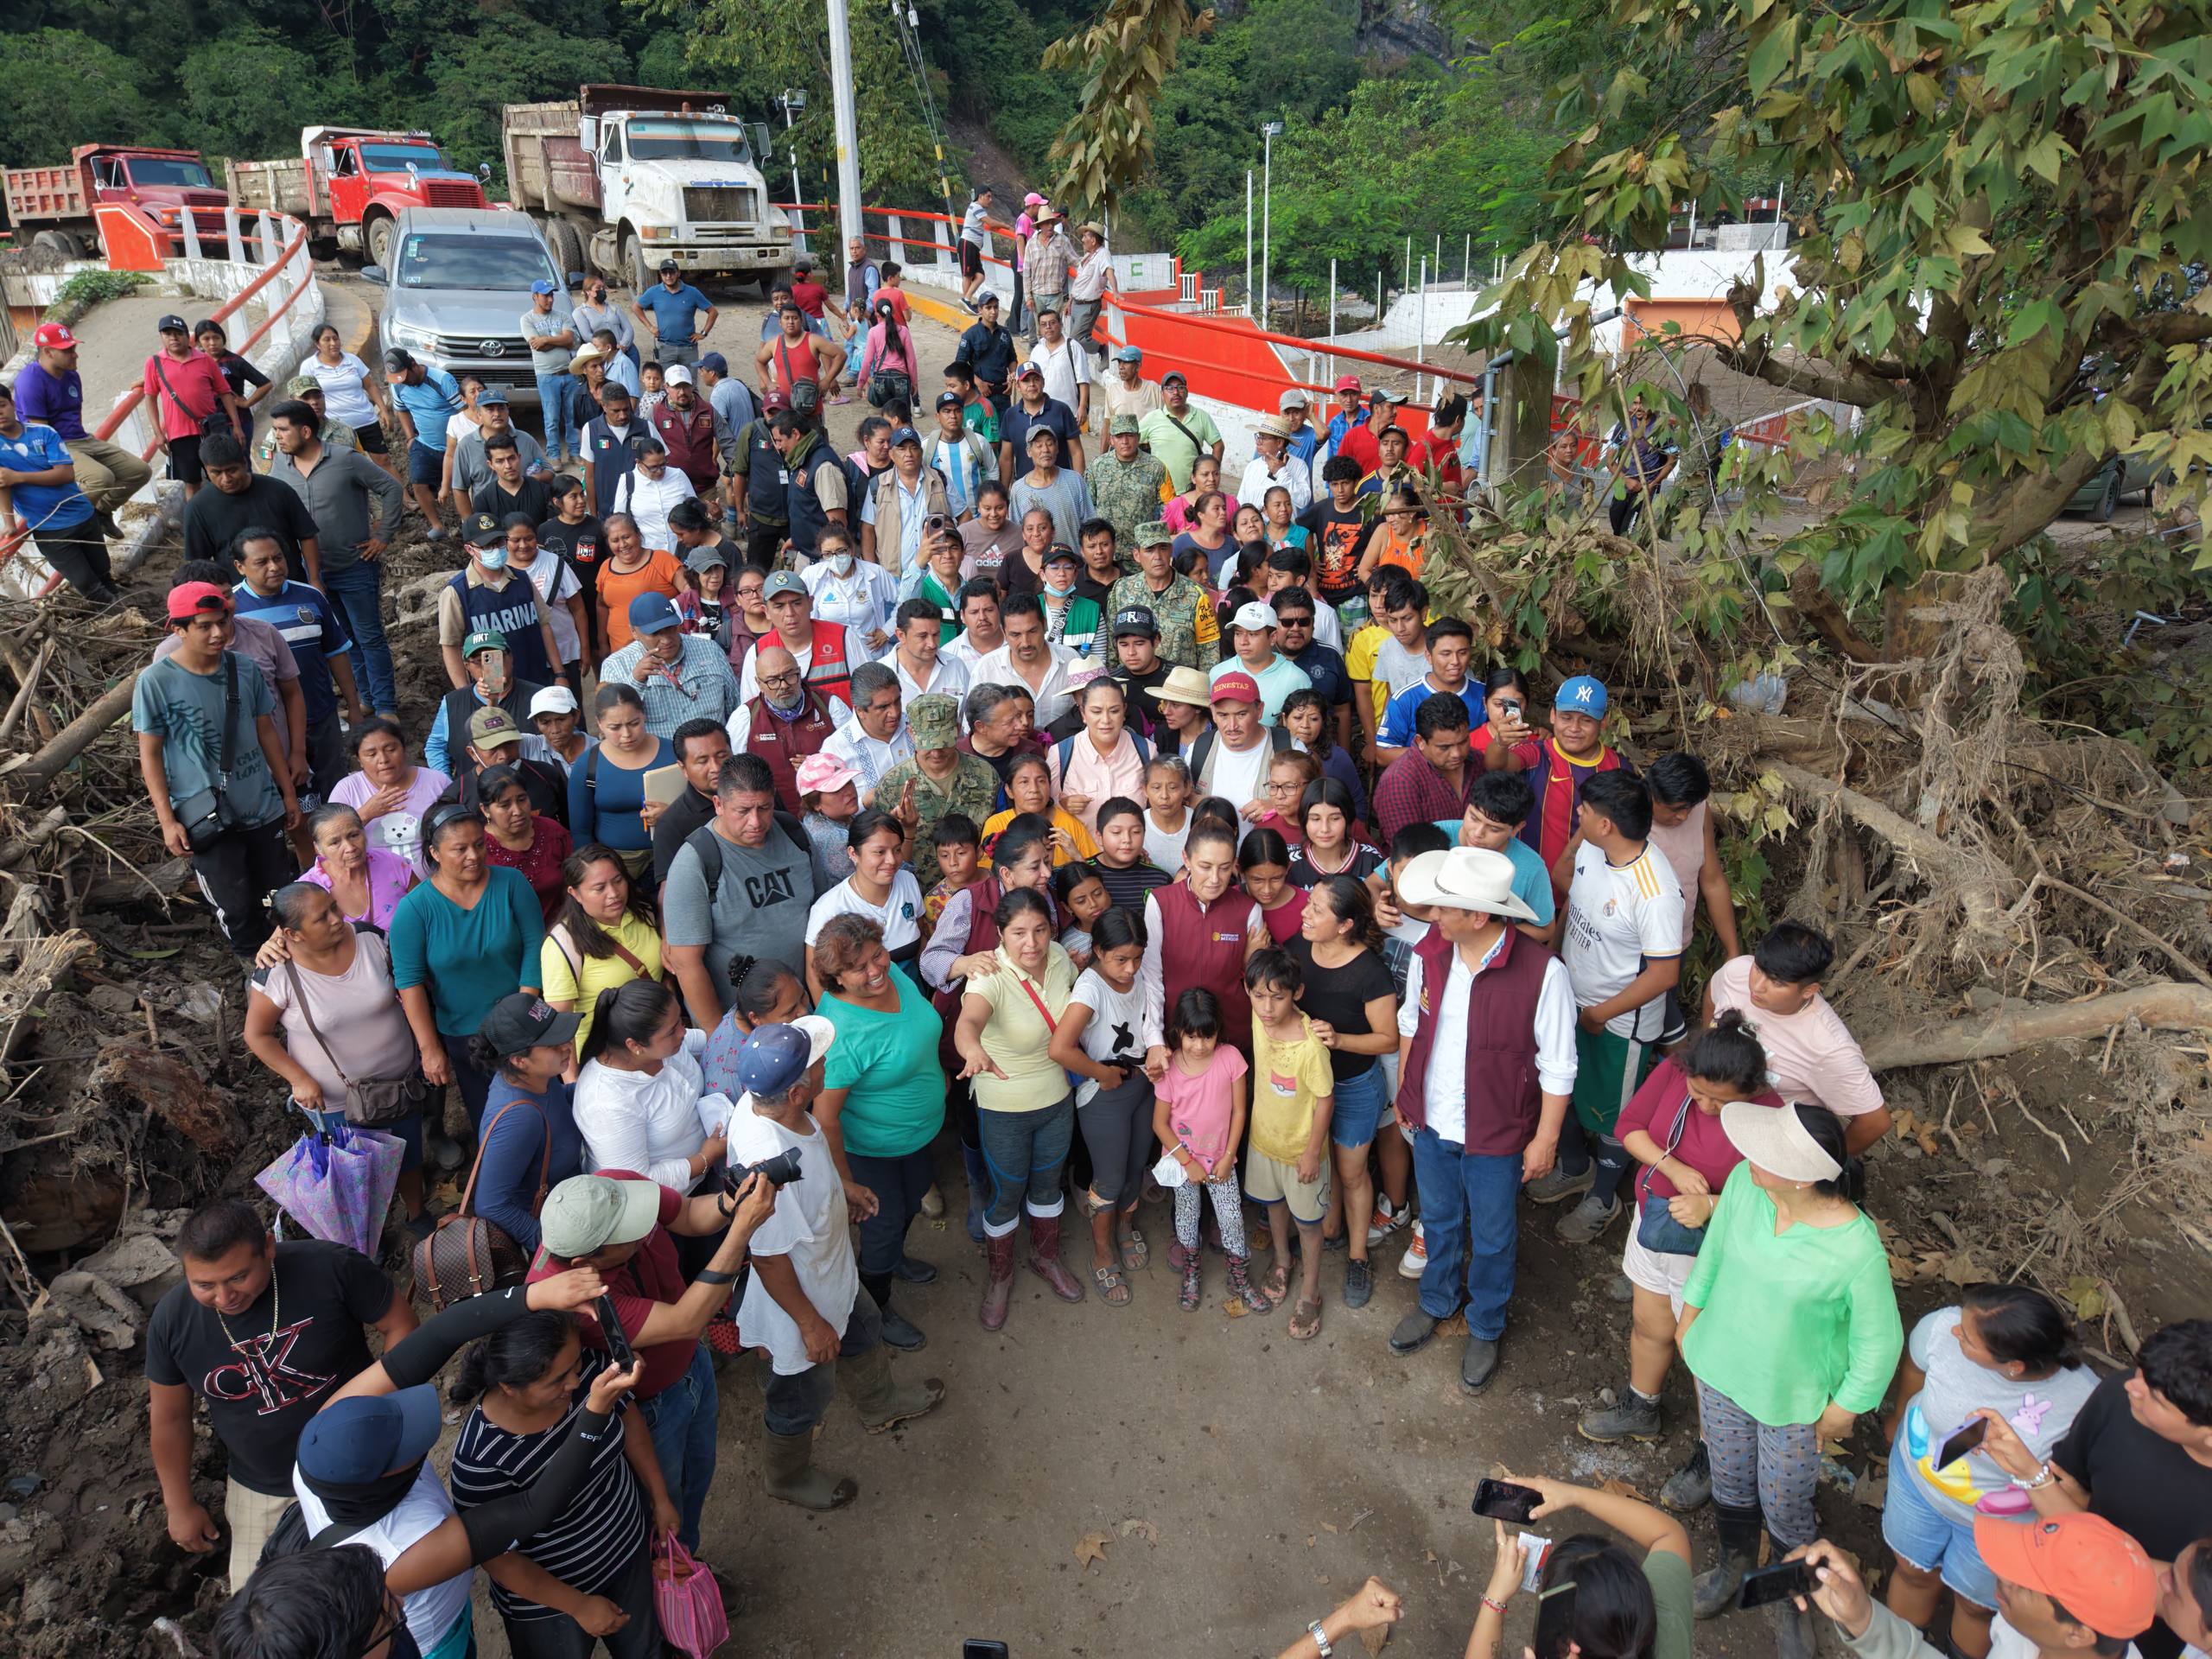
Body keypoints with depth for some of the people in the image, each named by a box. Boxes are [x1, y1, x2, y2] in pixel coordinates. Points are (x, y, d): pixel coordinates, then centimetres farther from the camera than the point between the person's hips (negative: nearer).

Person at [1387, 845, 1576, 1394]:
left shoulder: (1542, 973, -28)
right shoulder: (1429, 951, -13)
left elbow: (1557, 1067, -16)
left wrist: (1545, 1139, -10)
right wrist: (1404, 1091, 13)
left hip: (1495, 1137, -4)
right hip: (1432, 1123, 4)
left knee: (1491, 1238, 19)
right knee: (1438, 1221, 27)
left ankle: (1485, 1328, 45)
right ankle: (1436, 1302, 54)